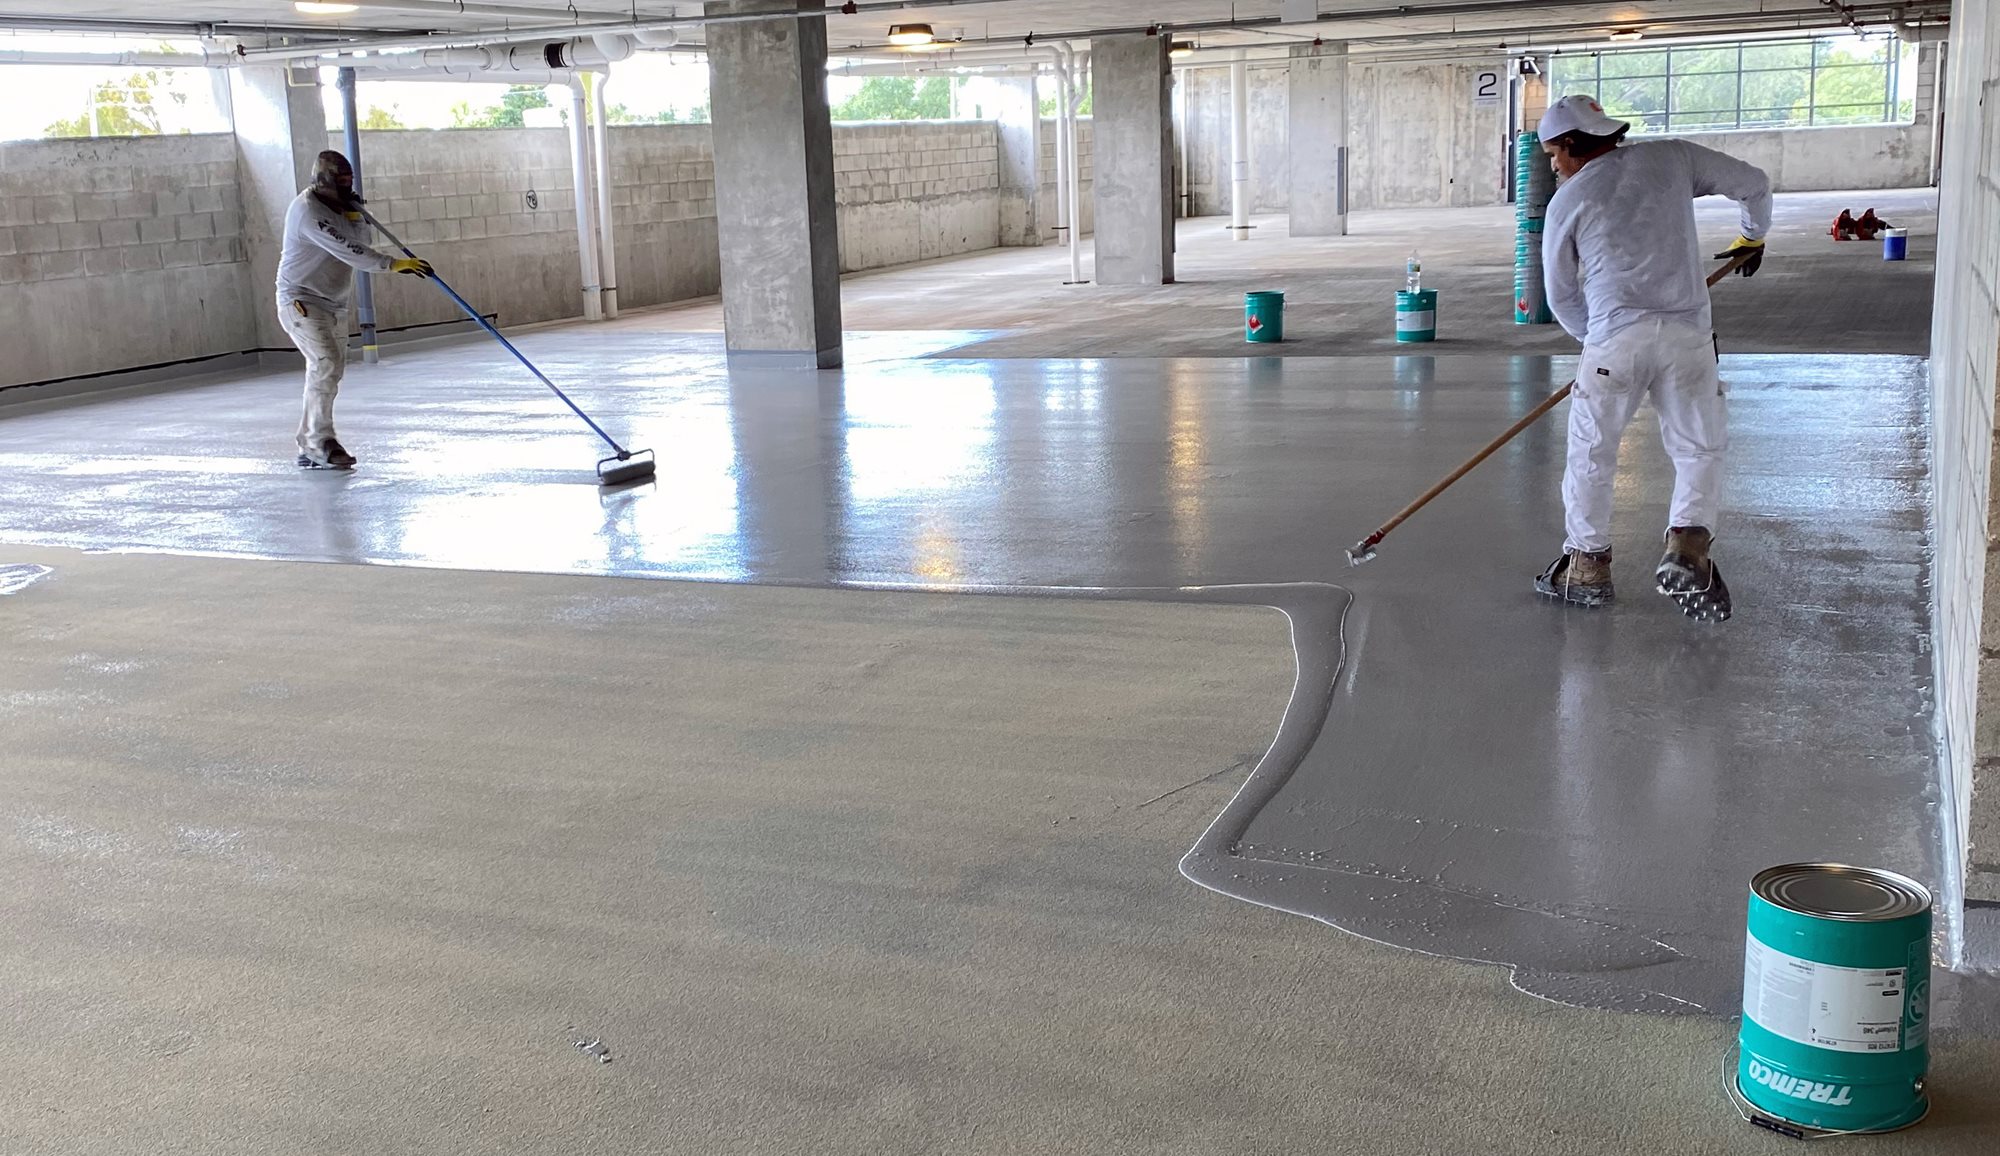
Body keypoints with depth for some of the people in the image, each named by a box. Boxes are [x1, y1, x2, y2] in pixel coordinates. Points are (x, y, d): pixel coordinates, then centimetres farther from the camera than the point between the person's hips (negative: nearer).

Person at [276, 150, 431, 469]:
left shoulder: (334, 204, 9)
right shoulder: (307, 210, -21)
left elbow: (353, 241, 14)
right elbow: (347, 251, -30)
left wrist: (353, 216, -5)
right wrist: (393, 264, -35)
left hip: (332, 305, 10)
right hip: (301, 302, -10)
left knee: (331, 371, 12)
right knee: (327, 363, -22)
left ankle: (310, 448, 20)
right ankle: (320, 443, -19)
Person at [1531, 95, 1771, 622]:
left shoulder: (1567, 202, 6)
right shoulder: (1672, 158, 10)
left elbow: (1561, 295, 12)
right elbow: (1753, 183, 19)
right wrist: (1754, 236, 38)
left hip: (1614, 338, -2)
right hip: (1687, 333, 2)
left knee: (1591, 454, 12)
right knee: (1701, 448, 14)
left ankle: (1588, 565, 18)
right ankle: (1688, 548, -4)